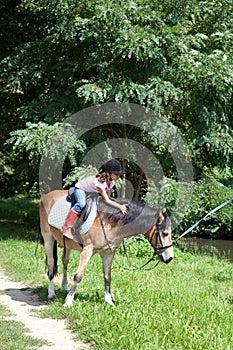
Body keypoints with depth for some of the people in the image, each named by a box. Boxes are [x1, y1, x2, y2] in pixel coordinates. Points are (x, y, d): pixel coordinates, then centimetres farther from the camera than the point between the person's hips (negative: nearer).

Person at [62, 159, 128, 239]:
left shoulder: (111, 182, -15)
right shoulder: (99, 182, -39)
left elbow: (108, 197, -2)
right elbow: (106, 200, -40)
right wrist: (120, 206, -48)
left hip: (91, 192, 9)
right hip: (80, 188, -9)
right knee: (81, 204, -35)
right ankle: (66, 227, -37)